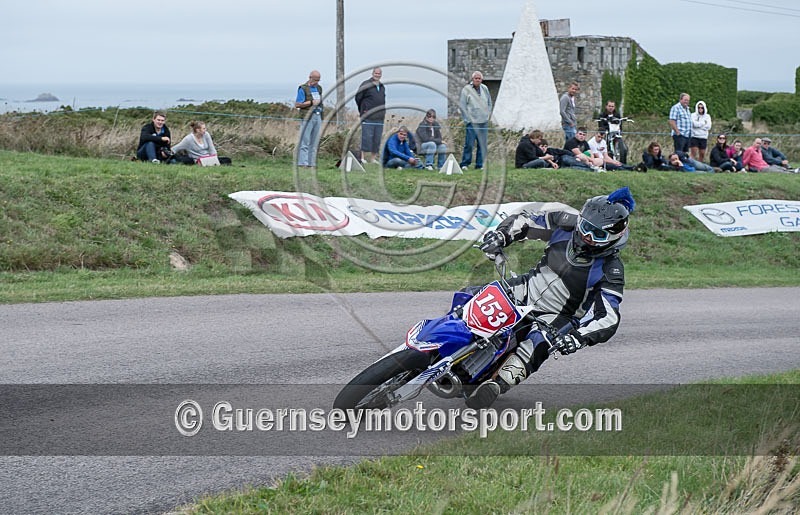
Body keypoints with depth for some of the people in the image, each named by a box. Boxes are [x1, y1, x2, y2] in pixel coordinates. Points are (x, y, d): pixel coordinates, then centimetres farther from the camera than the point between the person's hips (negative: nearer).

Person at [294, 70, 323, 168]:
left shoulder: (319, 88, 16)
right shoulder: (303, 89, -5)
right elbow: (297, 104, -9)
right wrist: (311, 102, -12)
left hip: (318, 117, 7)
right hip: (307, 117, -7)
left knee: (314, 142, 7)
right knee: (305, 142, -9)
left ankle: (311, 163, 9)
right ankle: (303, 163, -11)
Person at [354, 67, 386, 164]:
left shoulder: (382, 87, 17)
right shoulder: (366, 85, -3)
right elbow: (358, 98, 0)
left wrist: (383, 112, 15)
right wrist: (362, 111, 0)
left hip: (379, 117, 6)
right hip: (368, 117, -6)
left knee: (377, 138, 6)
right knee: (367, 137, -10)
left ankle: (374, 158, 12)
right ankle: (363, 157, -7)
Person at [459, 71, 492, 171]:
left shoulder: (485, 89, 11)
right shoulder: (466, 90, -4)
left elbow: (489, 103, 23)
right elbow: (462, 105, -4)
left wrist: (488, 114, 12)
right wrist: (468, 118, -8)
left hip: (484, 121, 5)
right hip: (472, 121, -5)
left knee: (483, 144, 4)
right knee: (469, 144, -7)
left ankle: (480, 165, 10)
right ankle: (465, 164, 2)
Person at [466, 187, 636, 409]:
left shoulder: (610, 270, -21)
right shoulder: (566, 224, -10)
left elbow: (608, 318, -27)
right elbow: (523, 221, 1)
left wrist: (580, 337, -44)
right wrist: (500, 235, -20)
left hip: (557, 316, -5)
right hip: (527, 289, 6)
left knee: (535, 344, -37)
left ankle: (495, 385, -48)